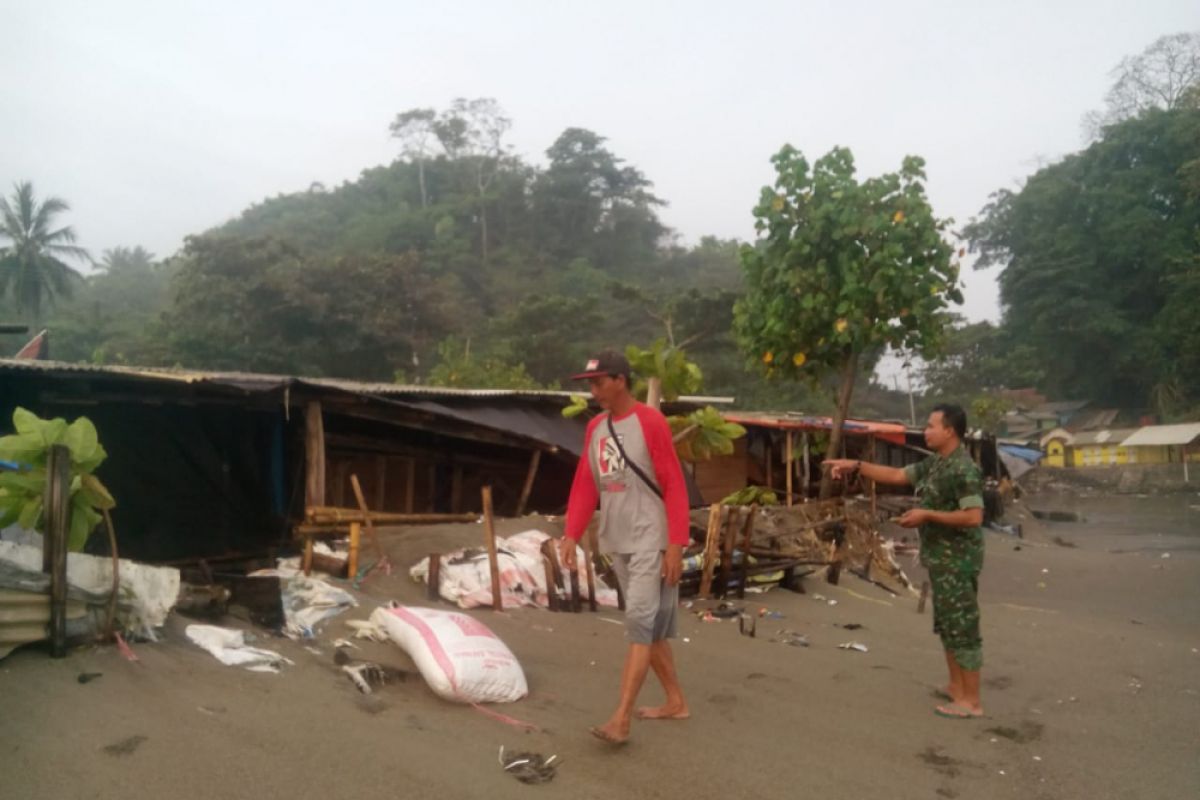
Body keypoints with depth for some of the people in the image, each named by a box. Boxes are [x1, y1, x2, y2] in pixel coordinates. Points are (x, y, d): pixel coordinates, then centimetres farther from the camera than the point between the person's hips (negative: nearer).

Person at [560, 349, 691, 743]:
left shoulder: (651, 422, -12)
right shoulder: (594, 428, 9)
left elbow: (674, 486, -14)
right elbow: (584, 485, 9)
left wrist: (676, 545, -18)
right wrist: (571, 535, 0)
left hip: (650, 541, -7)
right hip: (617, 542, 7)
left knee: (640, 622, -9)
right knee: (651, 625, 14)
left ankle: (621, 719, -8)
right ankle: (675, 701, 27)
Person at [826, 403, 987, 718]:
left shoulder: (963, 470, -20)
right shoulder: (934, 464, 10)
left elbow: (973, 517, -27)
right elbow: (896, 475, 16)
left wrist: (926, 515, -22)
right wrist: (856, 466, 7)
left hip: (957, 560, -10)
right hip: (941, 558, 10)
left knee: (962, 626, -3)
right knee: (946, 624, 17)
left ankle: (971, 701, 6)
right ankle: (956, 687, 29)